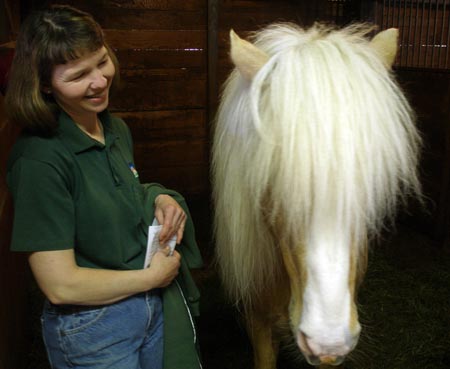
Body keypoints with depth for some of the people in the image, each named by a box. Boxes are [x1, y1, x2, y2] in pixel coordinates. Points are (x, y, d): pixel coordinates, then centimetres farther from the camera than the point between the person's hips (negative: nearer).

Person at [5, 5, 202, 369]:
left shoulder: (117, 128, -1)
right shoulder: (39, 159, -24)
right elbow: (60, 285, -23)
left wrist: (160, 198, -5)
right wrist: (152, 276, -13)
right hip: (91, 331, -7)